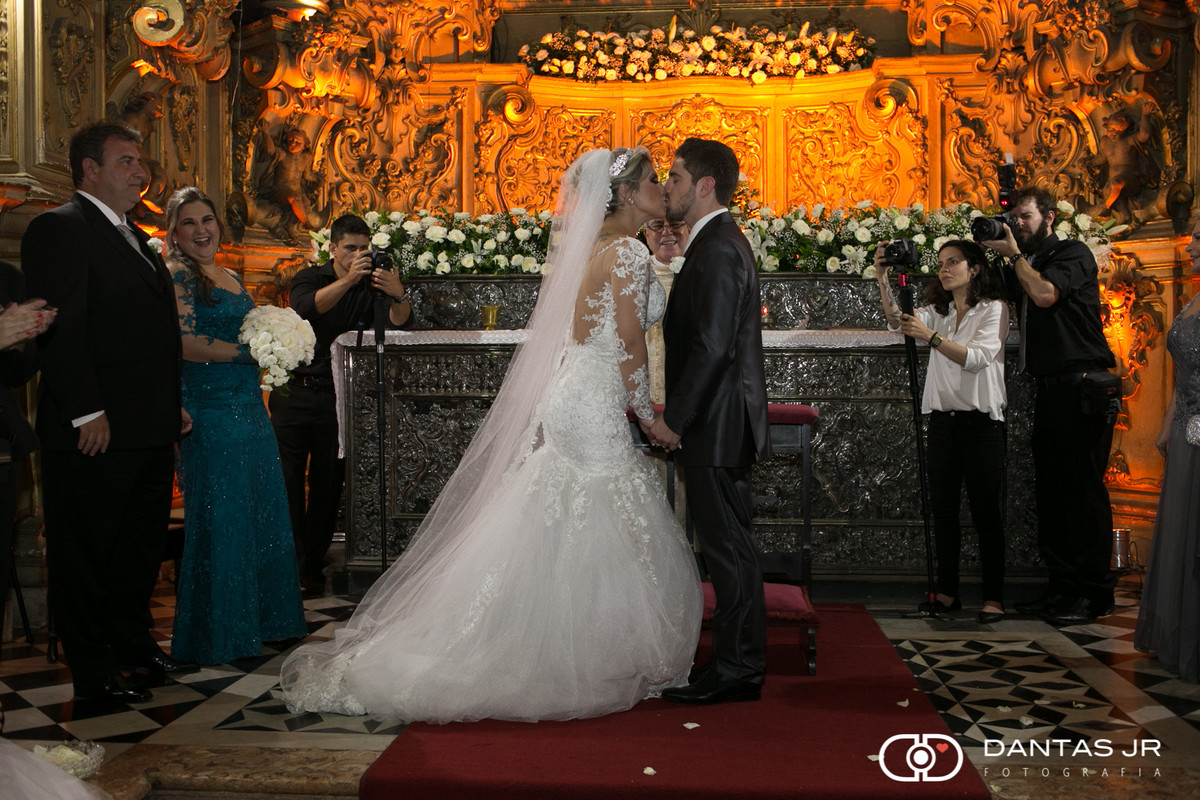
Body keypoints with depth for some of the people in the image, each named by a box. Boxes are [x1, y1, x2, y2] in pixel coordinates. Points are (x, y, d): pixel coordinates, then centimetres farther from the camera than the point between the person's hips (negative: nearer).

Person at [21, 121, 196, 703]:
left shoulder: (136, 238, 19)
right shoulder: (59, 228, -10)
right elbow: (60, 330, -18)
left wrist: (174, 405, 17)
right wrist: (87, 413, -21)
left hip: (151, 431, 9)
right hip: (97, 433, -9)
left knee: (141, 545, 18)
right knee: (86, 551, 4)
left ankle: (133, 642, 32)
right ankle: (94, 671, 14)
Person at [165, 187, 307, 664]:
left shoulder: (230, 278, 19)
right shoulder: (178, 274, -6)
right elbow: (184, 342, -18)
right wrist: (249, 351, -15)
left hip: (248, 408, 9)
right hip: (210, 412, -8)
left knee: (260, 513, 11)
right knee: (219, 519, -3)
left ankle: (260, 619, 23)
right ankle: (216, 636, 8)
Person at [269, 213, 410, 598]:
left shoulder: (373, 284, 4)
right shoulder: (309, 277, 2)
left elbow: (396, 324, -11)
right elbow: (307, 307, -21)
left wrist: (399, 297, -32)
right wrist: (347, 280, -35)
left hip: (337, 398, 1)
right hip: (295, 392, -1)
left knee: (328, 485, 4)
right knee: (287, 481, -3)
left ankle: (313, 565, 15)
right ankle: (292, 565, 6)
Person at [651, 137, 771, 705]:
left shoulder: (717, 248, -16)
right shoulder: (720, 241, 17)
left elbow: (713, 346, -23)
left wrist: (675, 419, -18)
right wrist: (677, 413, 17)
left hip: (715, 425, -10)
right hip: (720, 423, 10)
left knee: (728, 547, -3)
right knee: (730, 545, 14)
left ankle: (736, 670, 6)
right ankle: (739, 663, 23)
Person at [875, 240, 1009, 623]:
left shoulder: (994, 309, -1)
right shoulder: (937, 312, 15)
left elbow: (977, 357, -17)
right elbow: (897, 322, -4)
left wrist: (931, 336, -28)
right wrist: (882, 279, -17)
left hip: (981, 422, -5)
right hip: (942, 419, 5)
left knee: (986, 512, -3)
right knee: (943, 509, 7)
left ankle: (993, 598, 2)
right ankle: (948, 592, 15)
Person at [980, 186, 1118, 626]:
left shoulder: (1073, 254, -3)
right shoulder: (1027, 264, 21)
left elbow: (1044, 293, -19)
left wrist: (1014, 254, -7)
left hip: (1083, 388, -8)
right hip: (1050, 391, 9)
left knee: (1084, 490, -8)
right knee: (1050, 490, 8)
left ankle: (1093, 593, -3)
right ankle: (1062, 586, 14)